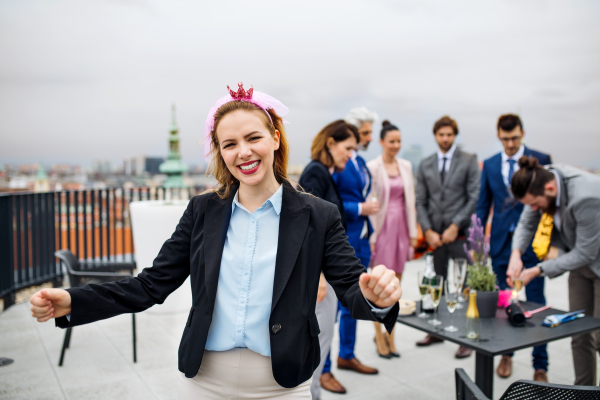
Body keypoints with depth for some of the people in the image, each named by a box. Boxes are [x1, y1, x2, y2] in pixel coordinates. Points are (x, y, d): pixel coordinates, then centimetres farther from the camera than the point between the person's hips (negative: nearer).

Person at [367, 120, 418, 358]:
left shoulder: (406, 166, 9)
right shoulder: (373, 167, -7)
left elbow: (410, 200, 12)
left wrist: (413, 231, 9)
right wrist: (371, 235, -11)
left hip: (401, 227, 5)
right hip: (382, 227, -5)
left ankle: (390, 334, 23)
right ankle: (379, 336, 14)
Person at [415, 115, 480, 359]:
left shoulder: (469, 161, 2)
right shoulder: (425, 165, 11)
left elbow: (475, 197, -4)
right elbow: (420, 202, 9)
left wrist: (455, 226, -11)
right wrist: (428, 231, -2)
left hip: (461, 232, -3)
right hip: (435, 234, 3)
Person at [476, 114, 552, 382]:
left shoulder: (540, 160, -2)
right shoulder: (490, 165, 8)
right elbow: (483, 205, 11)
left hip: (531, 243, -3)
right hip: (501, 242, 3)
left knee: (535, 304, 2)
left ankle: (540, 365, 14)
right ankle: (506, 354, 29)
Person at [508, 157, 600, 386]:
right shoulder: (542, 180, -14)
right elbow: (526, 223, 0)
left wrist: (538, 270, -22)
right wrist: (516, 254, -17)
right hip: (580, 263, 7)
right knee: (579, 335, 10)